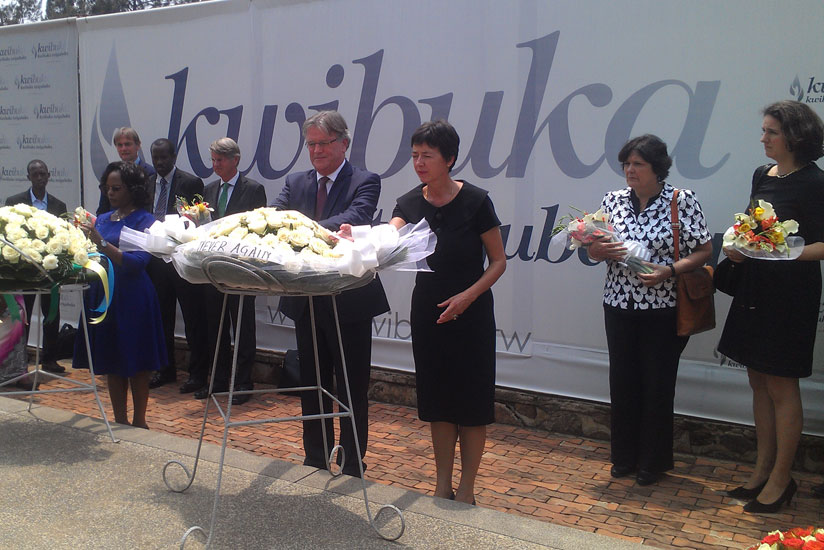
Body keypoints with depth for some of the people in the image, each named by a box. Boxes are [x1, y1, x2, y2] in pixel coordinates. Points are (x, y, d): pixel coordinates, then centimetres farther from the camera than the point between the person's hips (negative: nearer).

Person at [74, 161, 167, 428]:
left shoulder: (145, 221, -6)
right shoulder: (103, 219, 12)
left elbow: (137, 261, -17)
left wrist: (102, 244, -24)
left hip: (132, 297, -6)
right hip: (103, 295, 6)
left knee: (136, 361, 3)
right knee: (111, 361, 11)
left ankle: (139, 421, 16)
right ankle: (119, 420, 23)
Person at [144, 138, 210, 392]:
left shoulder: (191, 183, -5)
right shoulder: (148, 184, 12)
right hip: (156, 257, 6)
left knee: (193, 319, 1)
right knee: (161, 317, 14)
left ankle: (198, 372, 10)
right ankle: (166, 369, 26)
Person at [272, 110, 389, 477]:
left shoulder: (365, 182, -6)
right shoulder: (295, 183, 10)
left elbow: (355, 220, -25)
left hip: (350, 301, -5)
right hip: (307, 302, 5)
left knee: (352, 388, 7)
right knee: (311, 385, 17)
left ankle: (352, 467, 21)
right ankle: (315, 461, 32)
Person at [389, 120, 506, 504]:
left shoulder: (475, 201, -11)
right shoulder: (410, 204, 0)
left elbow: (499, 260, -5)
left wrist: (467, 296, -18)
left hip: (471, 313, -4)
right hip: (427, 310, 4)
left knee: (471, 400, 2)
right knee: (437, 399, 10)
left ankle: (466, 492, 15)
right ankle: (442, 486, 23)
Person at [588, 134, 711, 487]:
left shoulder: (682, 201, -5)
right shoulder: (613, 200, 7)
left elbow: (703, 251, -4)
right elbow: (594, 250, 11)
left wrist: (669, 271, -19)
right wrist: (601, 250, -12)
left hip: (662, 309, -4)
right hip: (619, 306, 4)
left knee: (658, 384, 4)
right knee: (622, 381, 9)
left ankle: (654, 461, 20)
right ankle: (624, 457, 25)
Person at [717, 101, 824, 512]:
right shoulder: (762, 176, 11)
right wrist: (738, 249, 0)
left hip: (790, 295, -8)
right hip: (754, 289, 8)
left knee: (781, 386, 1)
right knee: (759, 381, 13)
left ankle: (781, 479, 14)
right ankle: (762, 470, 25)